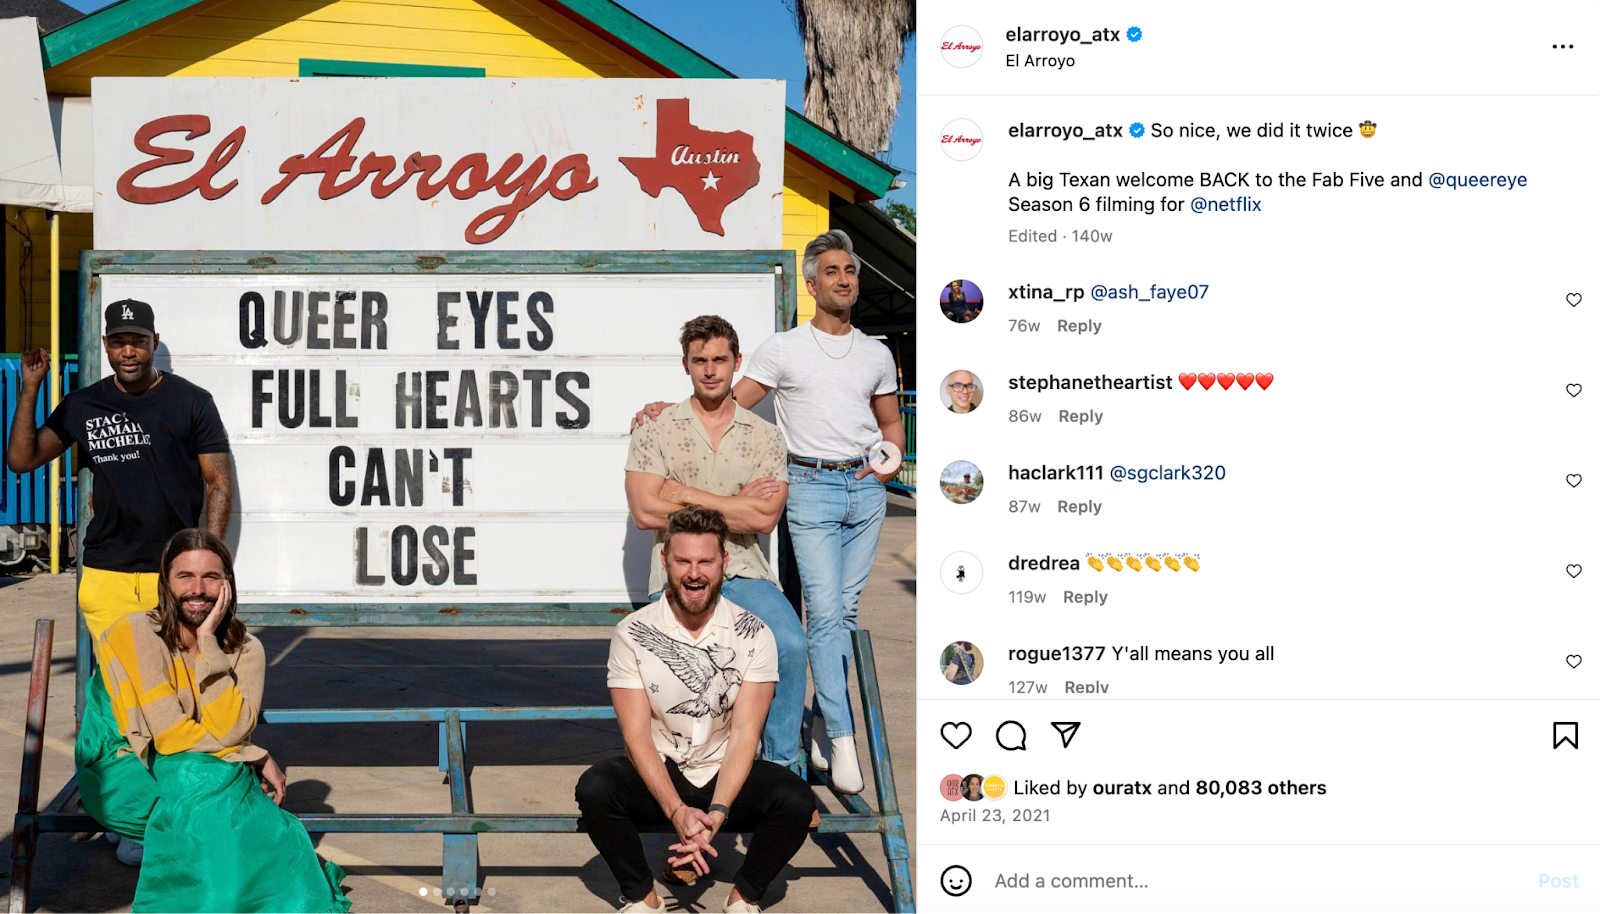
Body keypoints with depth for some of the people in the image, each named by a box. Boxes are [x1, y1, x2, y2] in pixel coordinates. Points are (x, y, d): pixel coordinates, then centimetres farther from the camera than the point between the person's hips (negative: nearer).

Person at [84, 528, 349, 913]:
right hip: (124, 774, -5)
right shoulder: (135, 633, -14)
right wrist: (258, 759, -16)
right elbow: (169, 735, -19)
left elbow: (229, 731, -17)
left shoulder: (245, 650, -1)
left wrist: (207, 641, -19)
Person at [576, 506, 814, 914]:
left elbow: (744, 735, -13)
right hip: (659, 773, 0)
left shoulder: (754, 635, -8)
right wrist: (678, 811, -28)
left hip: (727, 774, 0)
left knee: (795, 798, -29)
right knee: (594, 788, -30)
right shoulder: (632, 633, -8)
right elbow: (637, 735, -13)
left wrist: (715, 814, -28)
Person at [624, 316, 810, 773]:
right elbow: (645, 511, -5)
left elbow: (764, 517, -3)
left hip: (745, 569, 1)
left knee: (790, 643, -27)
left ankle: (782, 762, -10)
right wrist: (737, 502, -4)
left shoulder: (765, 436, 10)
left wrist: (685, 494, -7)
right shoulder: (655, 430, 7)